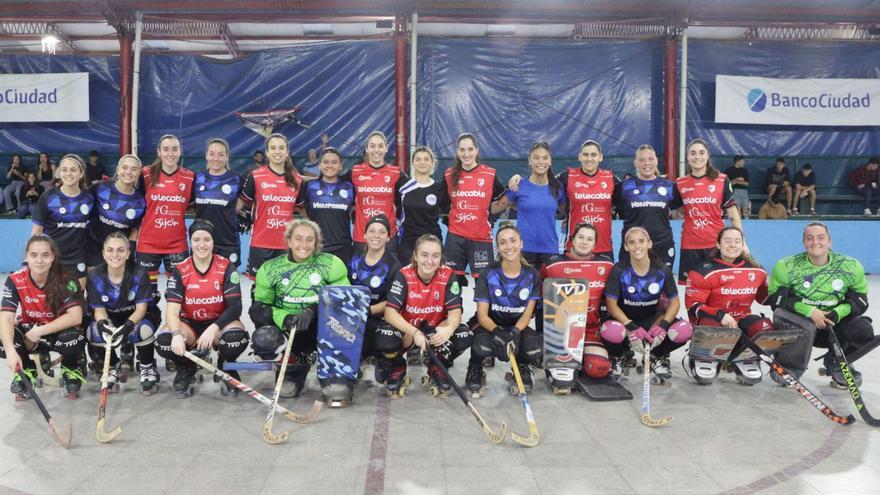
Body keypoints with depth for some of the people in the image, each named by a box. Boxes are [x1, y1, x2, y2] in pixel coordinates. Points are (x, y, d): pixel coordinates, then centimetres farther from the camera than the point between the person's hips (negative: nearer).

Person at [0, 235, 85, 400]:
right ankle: (27, 370, 5)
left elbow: (76, 317, -29)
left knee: (74, 341, -36)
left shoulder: (64, 280, -21)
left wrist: (39, 332, -31)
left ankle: (71, 369, 1)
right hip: (29, 329, 3)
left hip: (58, 330, -2)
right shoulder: (15, 281, -16)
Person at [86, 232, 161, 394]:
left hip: (136, 317, -3)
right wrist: (103, 324, -35)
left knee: (141, 330, -36)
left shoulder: (140, 274, -20)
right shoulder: (94, 277, -13)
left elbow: (141, 308, -20)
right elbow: (99, 309, -10)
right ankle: (114, 366, 5)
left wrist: (127, 326, -41)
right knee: (94, 332, -29)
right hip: (110, 317, 3)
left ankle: (147, 366, -3)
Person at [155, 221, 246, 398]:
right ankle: (186, 369, 8)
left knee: (237, 337, -35)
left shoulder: (226, 267, -10)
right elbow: (172, 309, -15)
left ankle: (226, 368, 4)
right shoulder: (180, 270, -7)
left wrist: (213, 328, -32)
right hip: (189, 325, 2)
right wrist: (176, 335, -36)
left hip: (219, 322, -1)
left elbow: (235, 306, -16)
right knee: (164, 340, -29)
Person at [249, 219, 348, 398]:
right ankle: (295, 370, 5)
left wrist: (313, 311, -25)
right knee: (263, 339, -29)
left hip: (319, 329, -1)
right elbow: (260, 305, 2)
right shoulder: (271, 268, 1)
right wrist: (284, 318, -19)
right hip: (287, 331, 2)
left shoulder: (330, 264, -5)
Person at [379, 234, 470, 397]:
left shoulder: (448, 276, -15)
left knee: (465, 337, -27)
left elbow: (455, 312, -18)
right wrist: (414, 332, -38)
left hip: (436, 330, 2)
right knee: (384, 339, -33)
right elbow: (390, 312, -24)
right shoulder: (404, 275, -18)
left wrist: (449, 329, -42)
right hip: (407, 329, -1)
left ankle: (437, 369, 6)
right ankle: (397, 369, 5)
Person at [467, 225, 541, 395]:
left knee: (535, 349, -30)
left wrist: (515, 333, -27)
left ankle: (522, 367, 9)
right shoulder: (488, 274, -12)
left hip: (517, 326, 2)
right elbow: (482, 315, -13)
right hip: (490, 325, -2)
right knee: (482, 346, -37)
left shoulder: (532, 274, -6)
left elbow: (527, 314, -5)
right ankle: (475, 368, 2)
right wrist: (497, 331, -35)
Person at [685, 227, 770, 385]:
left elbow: (765, 298, 20)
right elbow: (693, 305, -15)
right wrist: (720, 315, -28)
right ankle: (705, 359, -3)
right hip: (711, 319, -4)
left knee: (765, 327, -24)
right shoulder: (704, 271, -11)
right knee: (711, 327, -37)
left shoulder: (756, 271, 4)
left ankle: (747, 360, 4)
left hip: (741, 320, 4)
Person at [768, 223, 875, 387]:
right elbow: (777, 300, -15)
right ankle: (788, 370, -10)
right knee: (806, 328, -36)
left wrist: (837, 313, -22)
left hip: (834, 325, 3)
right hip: (800, 321, -3)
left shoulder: (850, 266, -5)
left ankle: (837, 363, 8)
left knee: (863, 329, -22)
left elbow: (859, 301, -3)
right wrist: (810, 311, -25)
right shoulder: (787, 266, -12)